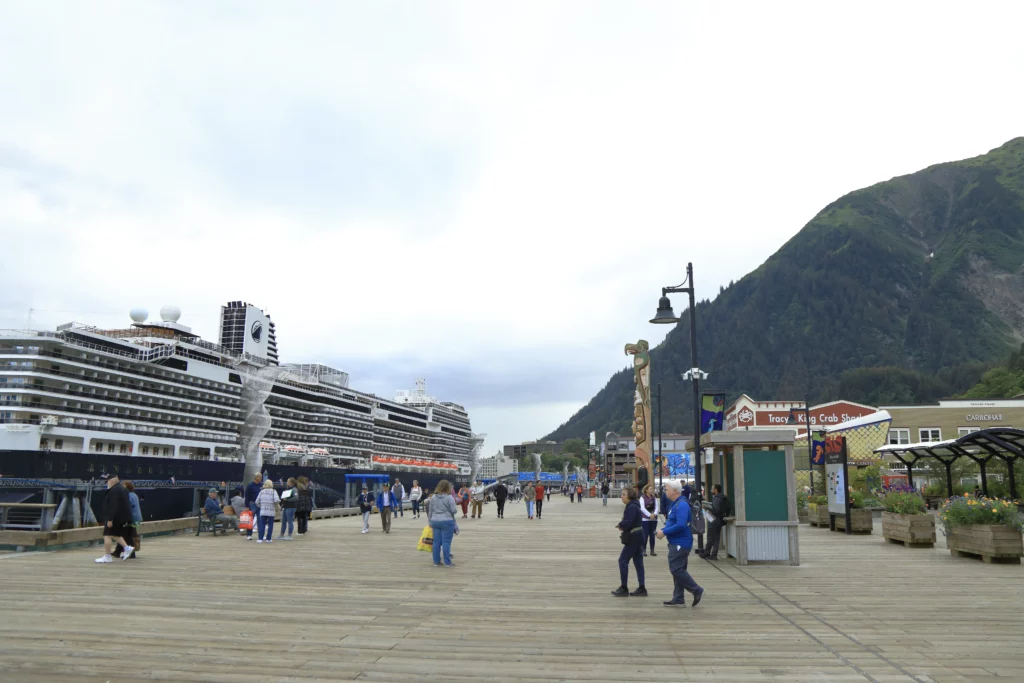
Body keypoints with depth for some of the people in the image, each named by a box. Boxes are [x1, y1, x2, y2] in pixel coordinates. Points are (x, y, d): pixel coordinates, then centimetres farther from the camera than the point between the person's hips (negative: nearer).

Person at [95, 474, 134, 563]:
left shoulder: (114, 490, -16)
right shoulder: (122, 489, 16)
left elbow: (113, 506, -24)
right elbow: (127, 504, 21)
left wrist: (110, 519, -23)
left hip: (116, 517, -10)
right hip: (124, 518, 10)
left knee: (107, 535, -3)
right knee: (115, 534, 20)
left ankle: (107, 557, -1)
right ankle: (127, 548, 11)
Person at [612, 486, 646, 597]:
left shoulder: (632, 507, -19)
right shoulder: (632, 506, 13)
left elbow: (628, 522, -26)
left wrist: (620, 525, -6)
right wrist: (622, 526, -2)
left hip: (633, 538, -10)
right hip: (637, 536, 10)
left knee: (623, 560, -4)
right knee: (638, 562, 11)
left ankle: (624, 588, 2)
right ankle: (642, 589, 14)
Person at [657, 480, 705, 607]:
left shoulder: (681, 505, -19)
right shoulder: (675, 504, 14)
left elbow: (681, 525, -28)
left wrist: (664, 532, -21)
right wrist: (662, 530, 5)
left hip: (680, 543, -11)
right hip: (676, 543, 11)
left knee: (676, 569, -10)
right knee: (678, 570, 12)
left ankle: (697, 591, -2)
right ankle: (678, 598, 17)